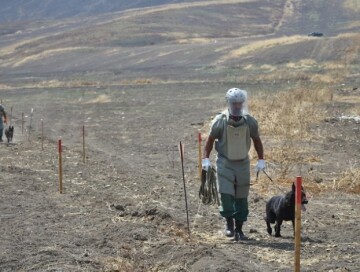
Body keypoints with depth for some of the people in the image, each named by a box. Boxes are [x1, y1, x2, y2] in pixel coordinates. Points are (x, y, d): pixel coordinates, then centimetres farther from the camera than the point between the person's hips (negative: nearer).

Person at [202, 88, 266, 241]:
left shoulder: (250, 122, -6)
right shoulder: (220, 121, -13)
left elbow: (256, 140, 8)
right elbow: (210, 140, -2)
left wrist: (261, 160, 6)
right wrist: (206, 159, -9)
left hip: (243, 162, 2)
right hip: (225, 163, -2)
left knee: (242, 197, 5)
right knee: (226, 194, -14)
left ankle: (239, 229, 16)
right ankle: (229, 223, 7)